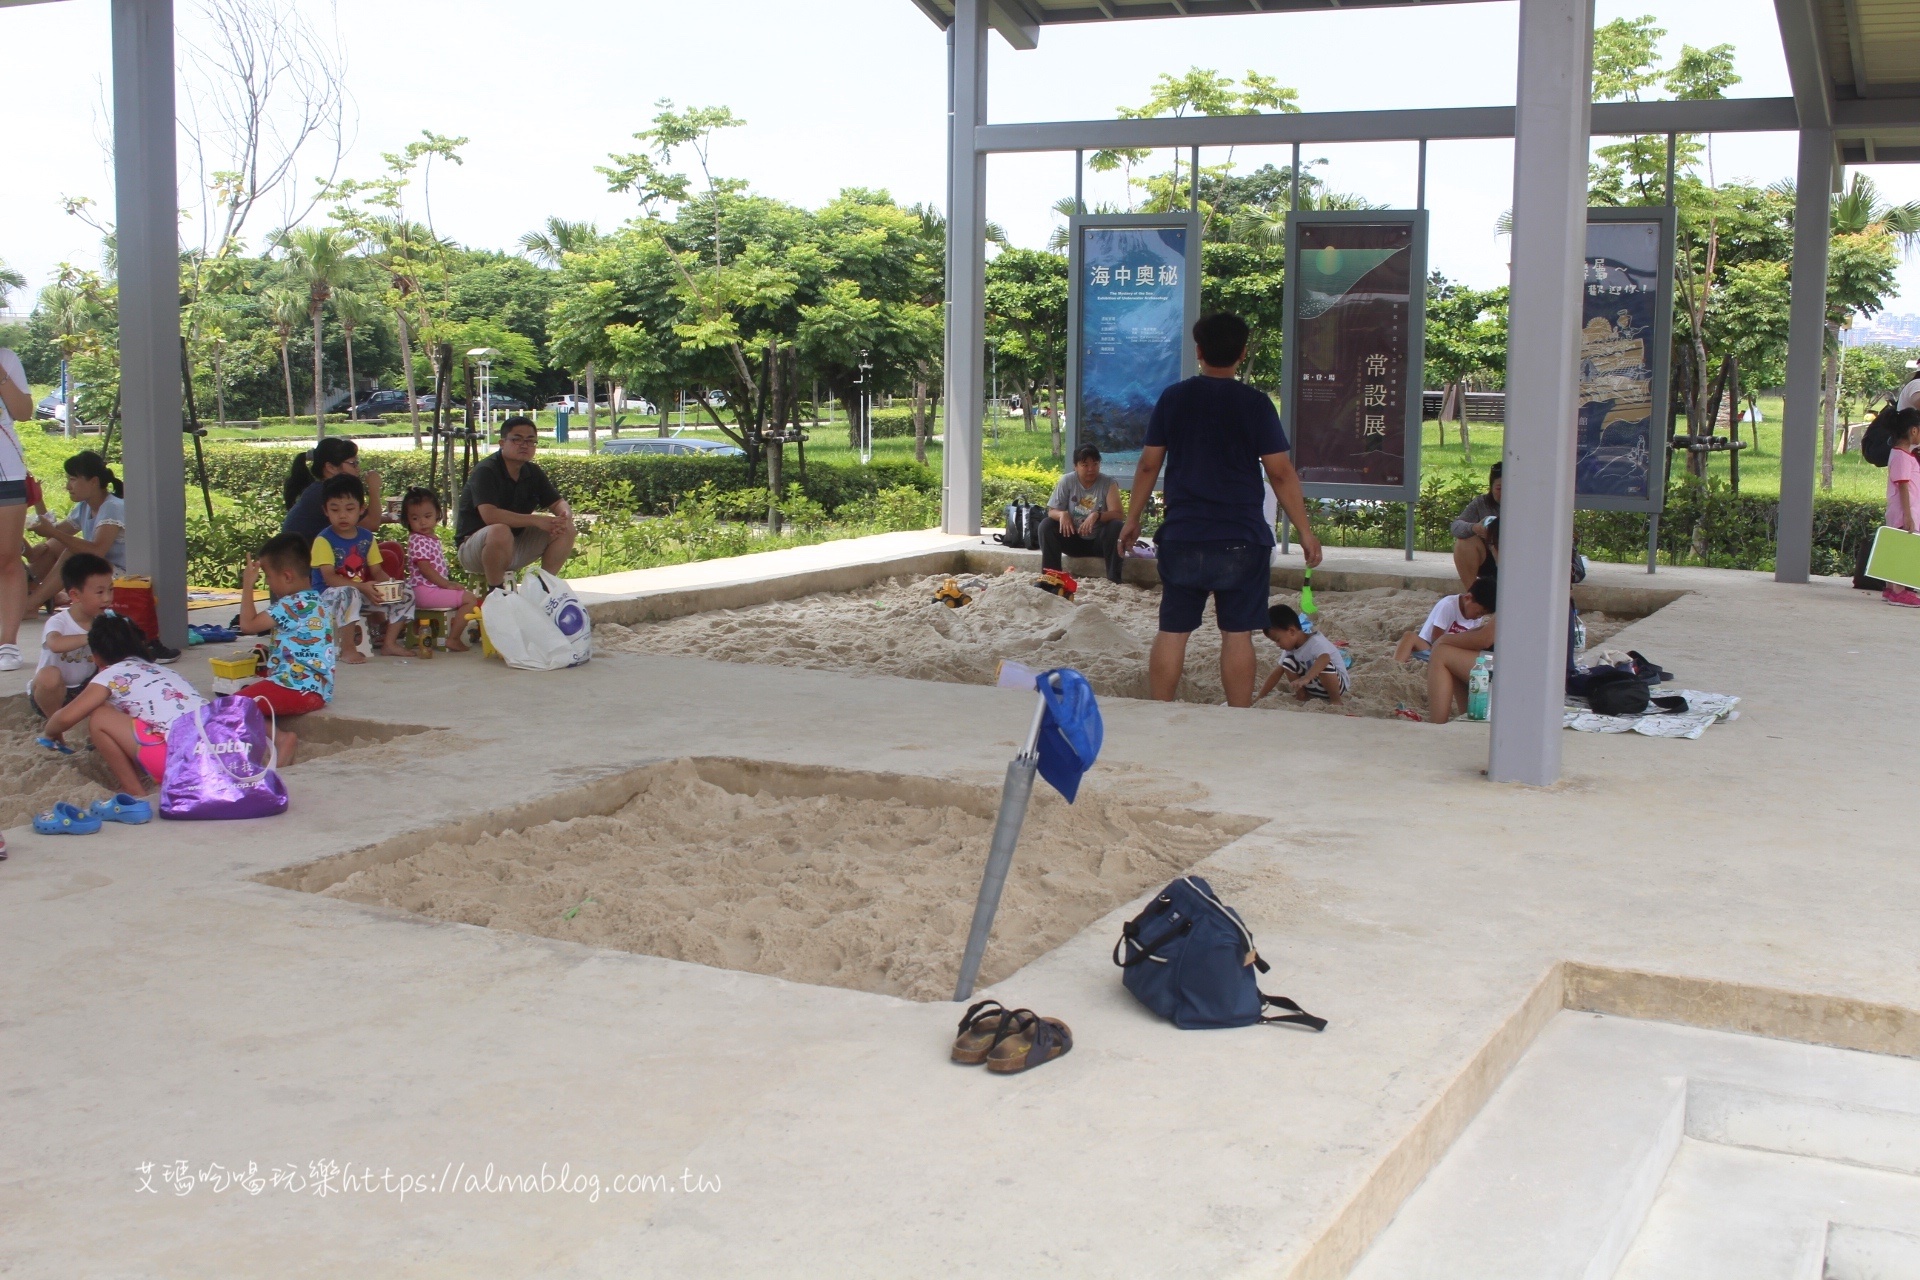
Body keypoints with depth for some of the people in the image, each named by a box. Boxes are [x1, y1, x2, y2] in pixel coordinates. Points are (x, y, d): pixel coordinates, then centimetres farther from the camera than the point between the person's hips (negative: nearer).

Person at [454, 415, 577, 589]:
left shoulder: (533, 472, 3)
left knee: (566, 530, -7)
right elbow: (489, 515, -33)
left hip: (515, 546, 7)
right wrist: (536, 520, -33)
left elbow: (558, 503, 8)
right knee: (500, 532, -40)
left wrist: (565, 516, -18)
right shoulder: (486, 471, -19)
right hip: (473, 546, -7)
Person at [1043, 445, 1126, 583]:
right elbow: (1051, 511, -6)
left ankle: (1114, 579, -29)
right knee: (1046, 526, -22)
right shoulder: (1067, 481, -6)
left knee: (1117, 526, -31)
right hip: (1073, 540, 2)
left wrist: (1097, 515, -40)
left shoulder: (1109, 483, -11)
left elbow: (1117, 515, -20)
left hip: (1099, 542, -1)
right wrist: (1062, 514, -31)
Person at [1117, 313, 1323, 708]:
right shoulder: (1255, 404, -5)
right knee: (1237, 634, 2)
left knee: (1172, 632, 7)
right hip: (1241, 540, -2)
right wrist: (1305, 532, 1)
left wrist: (1132, 519, 17)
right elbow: (1281, 472, -6)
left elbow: (1148, 465, 5)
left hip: (1181, 537, 2)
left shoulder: (1173, 398, 2)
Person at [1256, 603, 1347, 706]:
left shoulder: (1316, 641, -28)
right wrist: (1260, 697, -4)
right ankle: (1302, 695, 0)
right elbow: (1277, 672, 1)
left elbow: (1325, 658, -50)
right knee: (1288, 662, -6)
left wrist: (1306, 678, -63)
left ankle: (1335, 700, -22)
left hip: (1338, 683, -7)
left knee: (1324, 665, -37)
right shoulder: (1290, 647, -3)